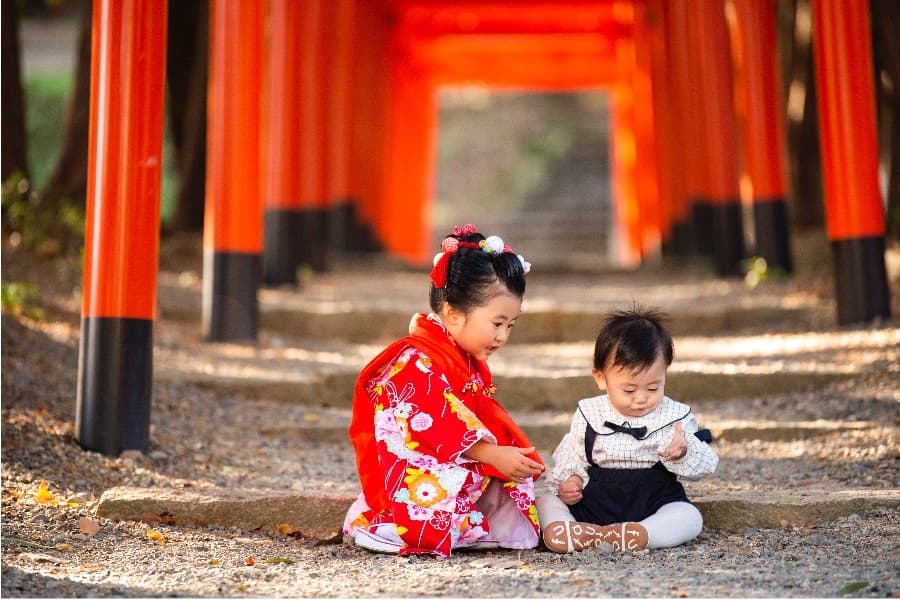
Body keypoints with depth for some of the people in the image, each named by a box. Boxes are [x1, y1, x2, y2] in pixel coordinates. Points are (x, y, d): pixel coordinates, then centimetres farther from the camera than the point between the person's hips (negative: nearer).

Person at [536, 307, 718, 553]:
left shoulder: (676, 416, -2)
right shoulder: (589, 414, 2)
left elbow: (705, 466, -3)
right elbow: (570, 457, 11)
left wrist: (683, 453, -25)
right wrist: (570, 481, -11)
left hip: (653, 502, -2)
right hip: (594, 500, 2)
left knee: (689, 518, -29)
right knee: (545, 501, -11)